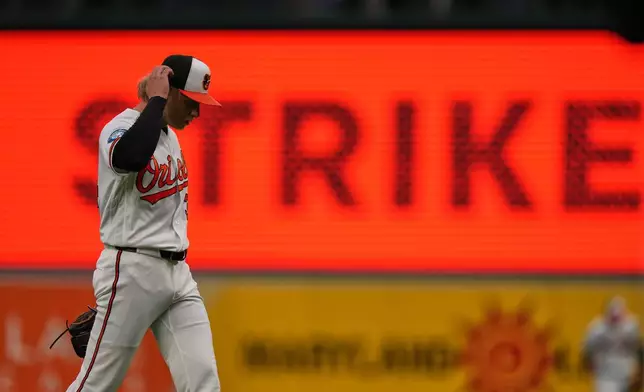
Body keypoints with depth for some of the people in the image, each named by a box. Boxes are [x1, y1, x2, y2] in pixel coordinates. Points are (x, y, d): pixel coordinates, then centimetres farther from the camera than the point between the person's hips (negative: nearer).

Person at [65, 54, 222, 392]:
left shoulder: (168, 133, 15)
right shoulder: (121, 128, -12)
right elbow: (130, 158, -38)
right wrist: (156, 100, -25)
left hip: (177, 273, 8)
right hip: (132, 271, -8)